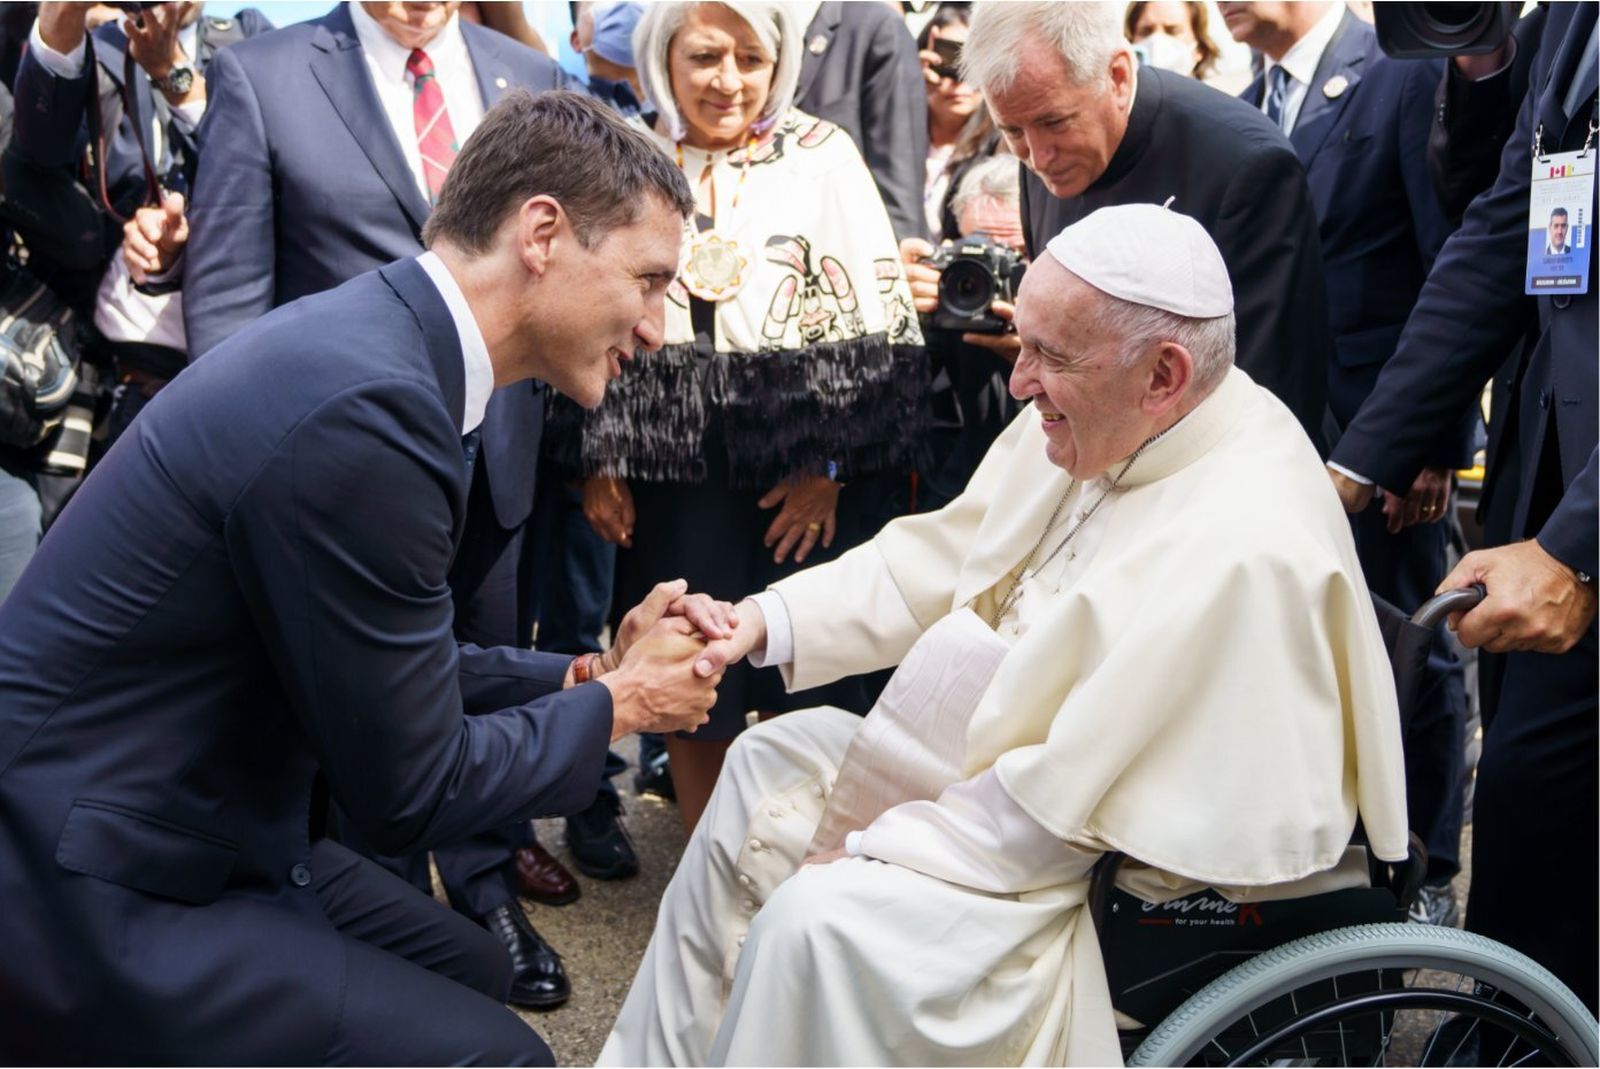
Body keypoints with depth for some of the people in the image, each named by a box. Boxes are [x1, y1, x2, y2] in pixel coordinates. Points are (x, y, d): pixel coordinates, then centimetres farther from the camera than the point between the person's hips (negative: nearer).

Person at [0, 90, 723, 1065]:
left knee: (475, 974, 17)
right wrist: (618, 702, -5)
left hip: (183, 824, 10)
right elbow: (415, 789, -19)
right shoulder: (366, 405, -27)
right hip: (79, 889, -10)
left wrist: (586, 672, 2)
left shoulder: (379, 338, 3)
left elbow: (401, 672, 12)